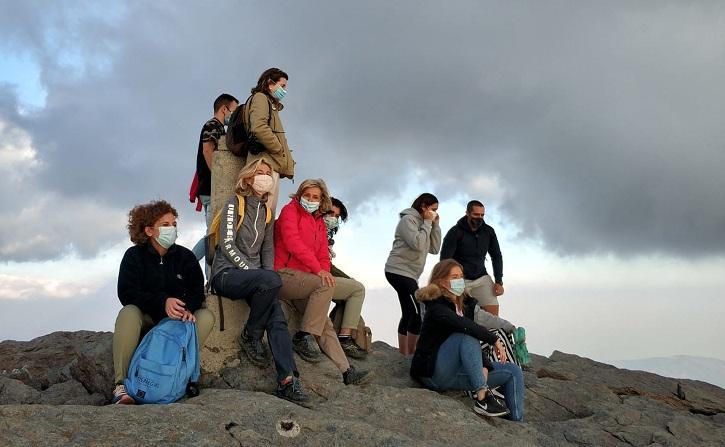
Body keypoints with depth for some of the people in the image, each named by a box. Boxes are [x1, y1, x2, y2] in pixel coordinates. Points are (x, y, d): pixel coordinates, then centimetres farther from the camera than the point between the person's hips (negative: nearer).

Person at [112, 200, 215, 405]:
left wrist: (186, 308, -27)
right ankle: (121, 385, -39)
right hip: (146, 318, -2)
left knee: (206, 316, -24)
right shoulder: (134, 255, -1)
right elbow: (126, 293, -14)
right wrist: (163, 302, -30)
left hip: (177, 319, 2)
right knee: (128, 313, -34)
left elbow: (197, 292, -2)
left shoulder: (185, 256, 4)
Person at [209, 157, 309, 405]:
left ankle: (288, 380, -29)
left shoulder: (266, 212, 16)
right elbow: (227, 245, -10)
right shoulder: (235, 204, -2)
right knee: (272, 280, -35)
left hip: (255, 277, 6)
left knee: (277, 319, -20)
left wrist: (267, 277, -2)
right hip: (227, 274, -5)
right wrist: (253, 272, -18)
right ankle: (250, 336, -13)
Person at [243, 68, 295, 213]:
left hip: (272, 164, 10)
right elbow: (259, 128, -18)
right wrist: (280, 150, -10)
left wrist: (285, 159, 12)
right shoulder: (260, 98, 1)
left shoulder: (270, 103, 29)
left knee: (269, 213, 6)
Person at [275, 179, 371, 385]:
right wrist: (318, 270, -23)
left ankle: (346, 371, -4)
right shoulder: (290, 210, -1)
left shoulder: (319, 222, 22)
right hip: (283, 274, -8)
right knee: (325, 286, -30)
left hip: (302, 279, 8)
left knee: (325, 324, -2)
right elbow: (293, 242, -17)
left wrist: (326, 272, -7)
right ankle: (303, 337, -21)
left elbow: (323, 255, 16)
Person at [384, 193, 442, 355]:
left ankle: (403, 354, 12)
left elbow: (434, 249, 11)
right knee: (418, 311, -14)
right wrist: (427, 223, -12)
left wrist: (435, 225, 5)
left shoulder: (422, 224, 19)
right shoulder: (408, 219, -9)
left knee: (409, 313, 8)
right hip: (399, 270, -10)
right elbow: (417, 244, -22)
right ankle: (411, 353, -10)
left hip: (408, 274, 10)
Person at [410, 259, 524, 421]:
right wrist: (494, 340, -28)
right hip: (433, 373, -8)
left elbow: (474, 345, 7)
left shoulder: (465, 304, 11)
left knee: (513, 371, -1)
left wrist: (484, 367, -10)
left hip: (454, 374, 8)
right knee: (466, 335, -32)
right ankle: (482, 398, -30)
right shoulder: (436, 306, -13)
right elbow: (463, 325, -33)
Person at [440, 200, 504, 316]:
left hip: (481, 277, 4)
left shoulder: (489, 231, 2)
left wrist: (499, 282, 0)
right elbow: (444, 261, -12)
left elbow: (496, 256, 10)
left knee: (493, 311, -11)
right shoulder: (455, 232, -11)